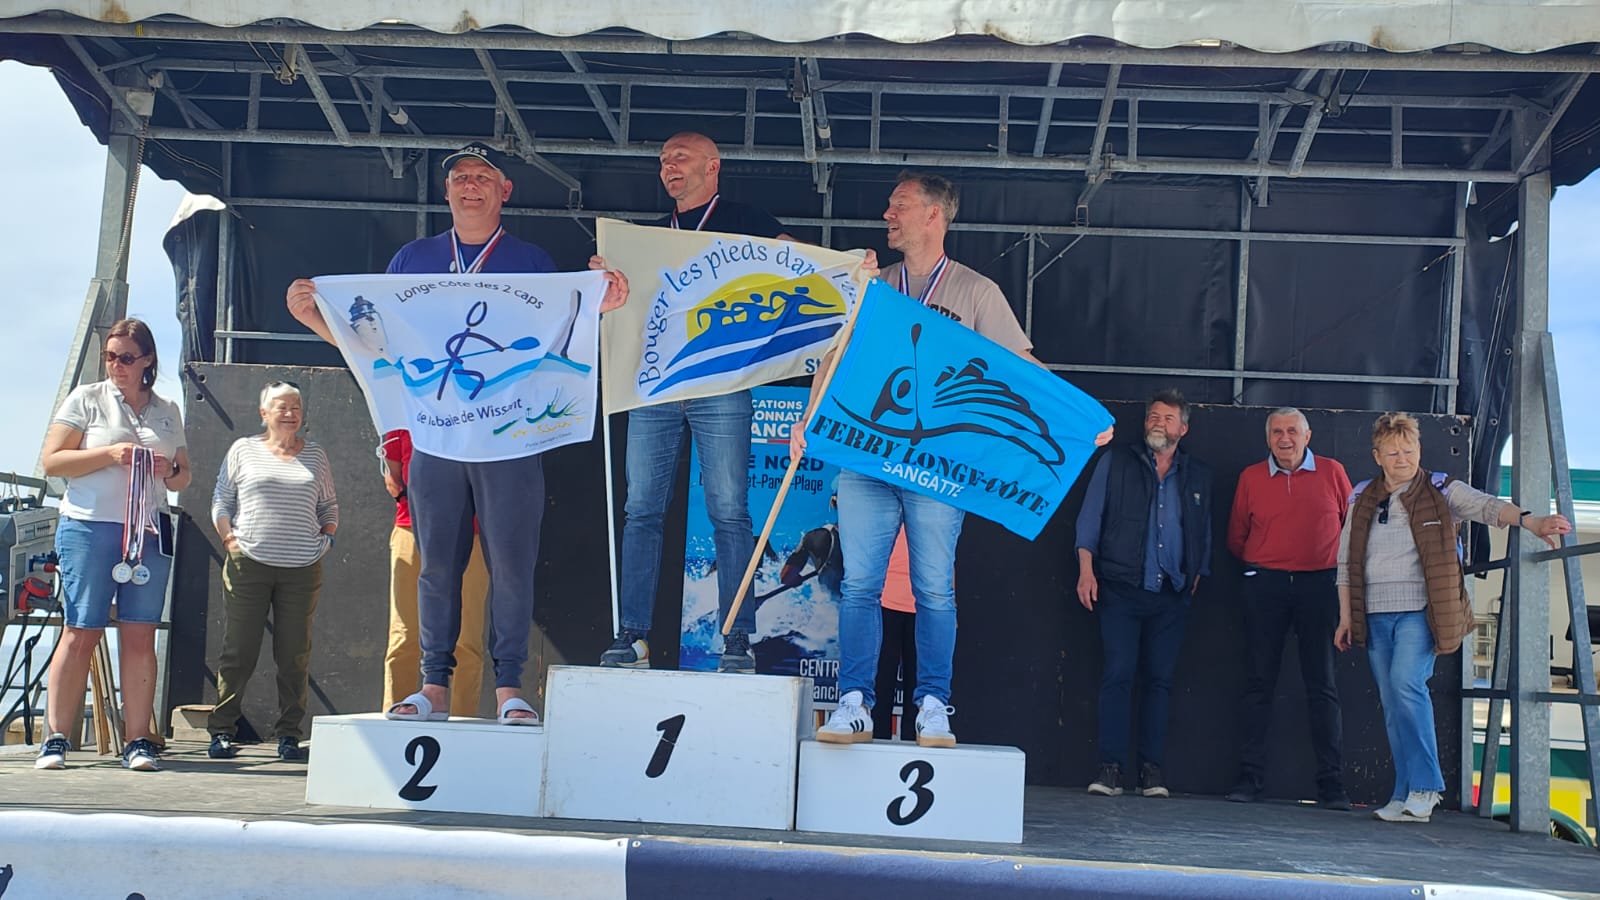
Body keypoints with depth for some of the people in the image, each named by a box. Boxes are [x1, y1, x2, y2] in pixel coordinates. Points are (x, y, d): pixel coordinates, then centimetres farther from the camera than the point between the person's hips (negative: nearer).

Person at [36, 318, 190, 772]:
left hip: (149, 534, 3)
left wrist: (170, 471, -1)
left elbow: (184, 477, 23)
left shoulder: (168, 411, 17)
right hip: (89, 528, -3)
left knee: (140, 636, -2)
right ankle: (56, 738, 0)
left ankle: (139, 740, 0)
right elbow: (51, 461, 0)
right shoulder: (86, 399, 7)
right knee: (80, 633, -6)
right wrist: (109, 453, -12)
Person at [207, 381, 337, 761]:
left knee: (294, 654, 1)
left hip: (302, 568, 1)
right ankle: (221, 730, 8)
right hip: (248, 563, -1)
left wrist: (327, 538, 5)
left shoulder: (316, 455, 13)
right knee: (238, 651, -1)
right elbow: (221, 500, 11)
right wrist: (229, 538, -1)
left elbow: (329, 506, 20)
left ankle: (289, 734, 8)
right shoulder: (243, 450, 9)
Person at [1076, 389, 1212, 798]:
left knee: (1159, 680, 4)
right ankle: (1110, 768, -6)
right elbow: (1090, 518, 4)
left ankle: (1152, 770, 8)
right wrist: (1086, 570, -6)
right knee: (1117, 676, -8)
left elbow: (1204, 534, 17)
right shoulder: (1116, 462, 7)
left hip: (1171, 596, 2)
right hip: (1120, 590, -2)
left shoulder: (1199, 476, 13)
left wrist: (1196, 578, 8)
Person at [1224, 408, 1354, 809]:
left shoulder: (1332, 472, 5)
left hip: (1318, 584, -1)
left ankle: (1332, 783, 4)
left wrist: (1341, 566, 8)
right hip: (1265, 585, 1)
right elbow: (1236, 538, 14)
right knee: (1260, 681, 2)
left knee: (1322, 685, 1)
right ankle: (1250, 777, 6)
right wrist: (1260, 564, 9)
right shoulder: (1251, 477, 7)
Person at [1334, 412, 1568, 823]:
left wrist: (1528, 520, -33)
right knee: (1392, 704, 3)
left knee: (1406, 684, -22)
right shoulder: (1362, 499, 13)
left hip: (1419, 609, -4)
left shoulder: (1441, 491, 4)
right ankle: (1406, 796, 8)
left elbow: (1486, 506, -13)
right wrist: (1345, 616, 12)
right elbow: (1346, 562, 16)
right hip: (1375, 613, 4)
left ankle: (1425, 787, -12)